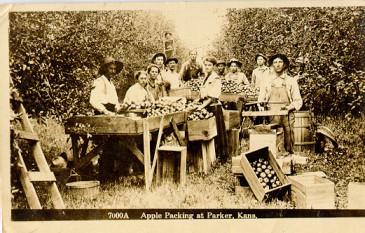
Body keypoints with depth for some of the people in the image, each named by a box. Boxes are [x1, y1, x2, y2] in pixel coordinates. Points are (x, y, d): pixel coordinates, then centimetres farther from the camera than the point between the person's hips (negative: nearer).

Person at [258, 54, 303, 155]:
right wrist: (261, 107, -2)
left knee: (288, 146, -7)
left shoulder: (291, 81, 12)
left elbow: (298, 101, 11)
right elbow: (261, 99, 20)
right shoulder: (267, 81, 15)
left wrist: (289, 107, -8)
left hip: (287, 117, 0)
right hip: (271, 118, 1)